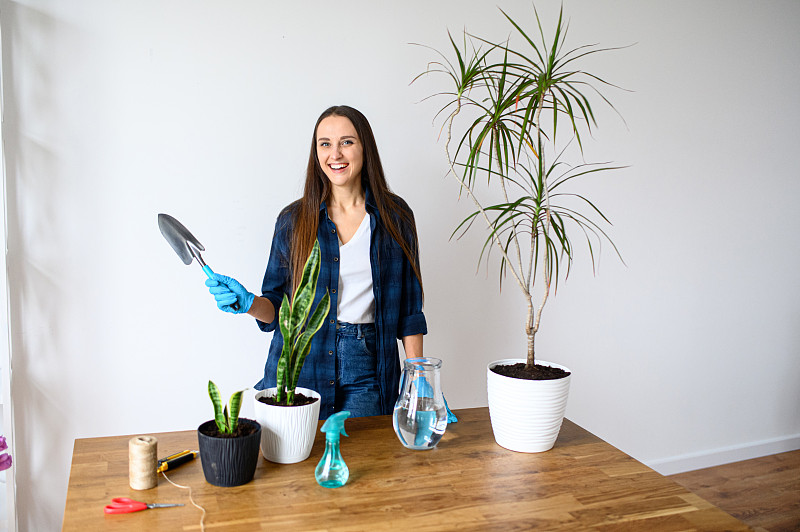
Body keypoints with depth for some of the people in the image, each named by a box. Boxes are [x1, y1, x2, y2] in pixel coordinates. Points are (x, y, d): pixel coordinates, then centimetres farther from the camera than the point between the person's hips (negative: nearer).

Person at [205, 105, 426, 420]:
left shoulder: (395, 217, 2)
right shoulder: (294, 220, 2)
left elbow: (409, 309, 4)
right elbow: (279, 305, 6)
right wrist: (247, 303, -15)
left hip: (366, 370, 0)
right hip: (300, 368, 0)